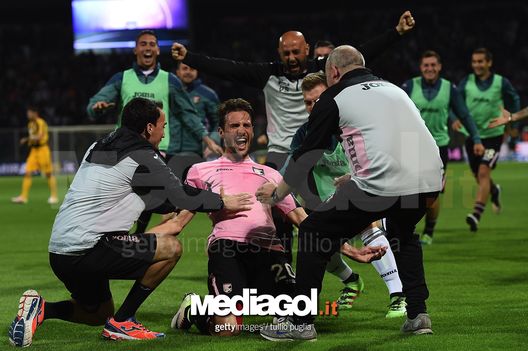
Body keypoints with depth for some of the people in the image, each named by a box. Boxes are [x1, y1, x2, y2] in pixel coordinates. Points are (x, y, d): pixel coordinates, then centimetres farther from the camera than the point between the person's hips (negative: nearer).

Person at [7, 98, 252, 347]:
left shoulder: (99, 147, 18)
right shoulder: (141, 156, -8)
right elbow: (179, 195, -2)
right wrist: (223, 202, 13)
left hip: (59, 252, 9)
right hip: (87, 249, -9)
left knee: (99, 314, 27)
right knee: (171, 247, -4)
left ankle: (41, 309, 5)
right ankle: (121, 322, -1)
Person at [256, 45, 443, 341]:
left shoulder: (334, 97, 9)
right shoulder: (392, 88, 27)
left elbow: (307, 156, 14)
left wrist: (277, 193, 31)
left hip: (382, 182, -6)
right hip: (431, 179, 6)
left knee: (314, 232, 11)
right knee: (403, 233, 36)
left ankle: (301, 323, 11)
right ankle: (418, 314, 25)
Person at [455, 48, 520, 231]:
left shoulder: (501, 83, -3)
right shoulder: (466, 82, 0)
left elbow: (514, 101, 11)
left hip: (493, 135, -3)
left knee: (483, 173, -16)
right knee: (478, 176, 14)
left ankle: (476, 214, -20)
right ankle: (494, 191, 47)